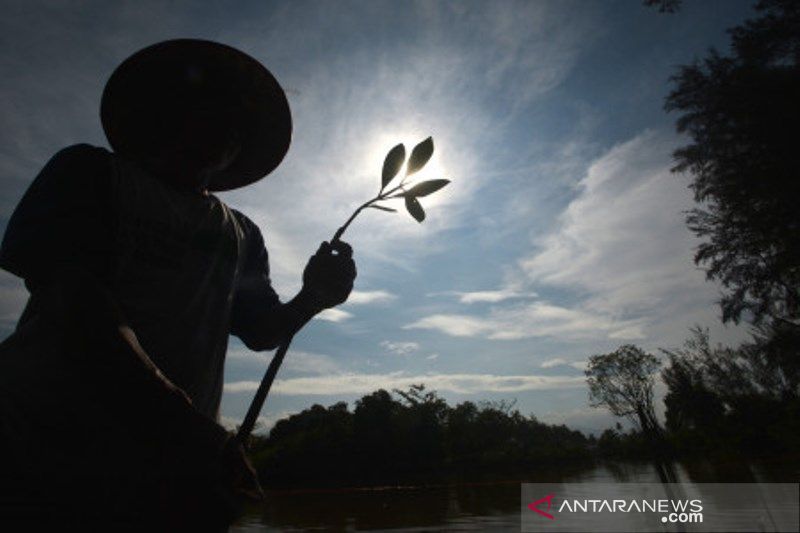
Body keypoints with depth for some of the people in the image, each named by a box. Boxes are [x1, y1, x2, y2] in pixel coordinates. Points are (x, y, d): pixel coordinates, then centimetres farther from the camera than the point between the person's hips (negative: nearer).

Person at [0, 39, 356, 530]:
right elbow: (69, 296, -12)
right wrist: (171, 415, -24)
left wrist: (312, 299, -9)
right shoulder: (94, 172, 3)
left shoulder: (241, 235, 14)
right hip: (44, 436, -3)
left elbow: (262, 330, 13)